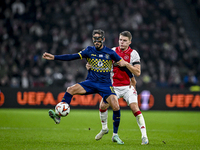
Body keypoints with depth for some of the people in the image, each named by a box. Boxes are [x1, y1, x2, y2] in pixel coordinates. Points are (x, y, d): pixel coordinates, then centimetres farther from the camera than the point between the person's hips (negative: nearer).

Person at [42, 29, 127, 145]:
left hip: (105, 85, -1)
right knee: (71, 90, -24)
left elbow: (123, 64, 9)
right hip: (91, 82, 1)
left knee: (116, 107, -19)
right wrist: (54, 57, -14)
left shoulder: (110, 53, -1)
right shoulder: (89, 51, 1)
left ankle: (115, 135, -3)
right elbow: (72, 57, -6)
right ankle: (58, 116, -23)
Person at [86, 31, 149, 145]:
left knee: (135, 108, -19)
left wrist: (125, 64, -22)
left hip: (128, 86, -3)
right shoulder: (113, 51, 4)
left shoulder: (133, 53, -6)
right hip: (114, 86, 3)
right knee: (103, 106, -5)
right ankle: (104, 128, 23)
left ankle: (144, 136, -17)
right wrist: (90, 65, -10)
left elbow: (138, 72, -12)